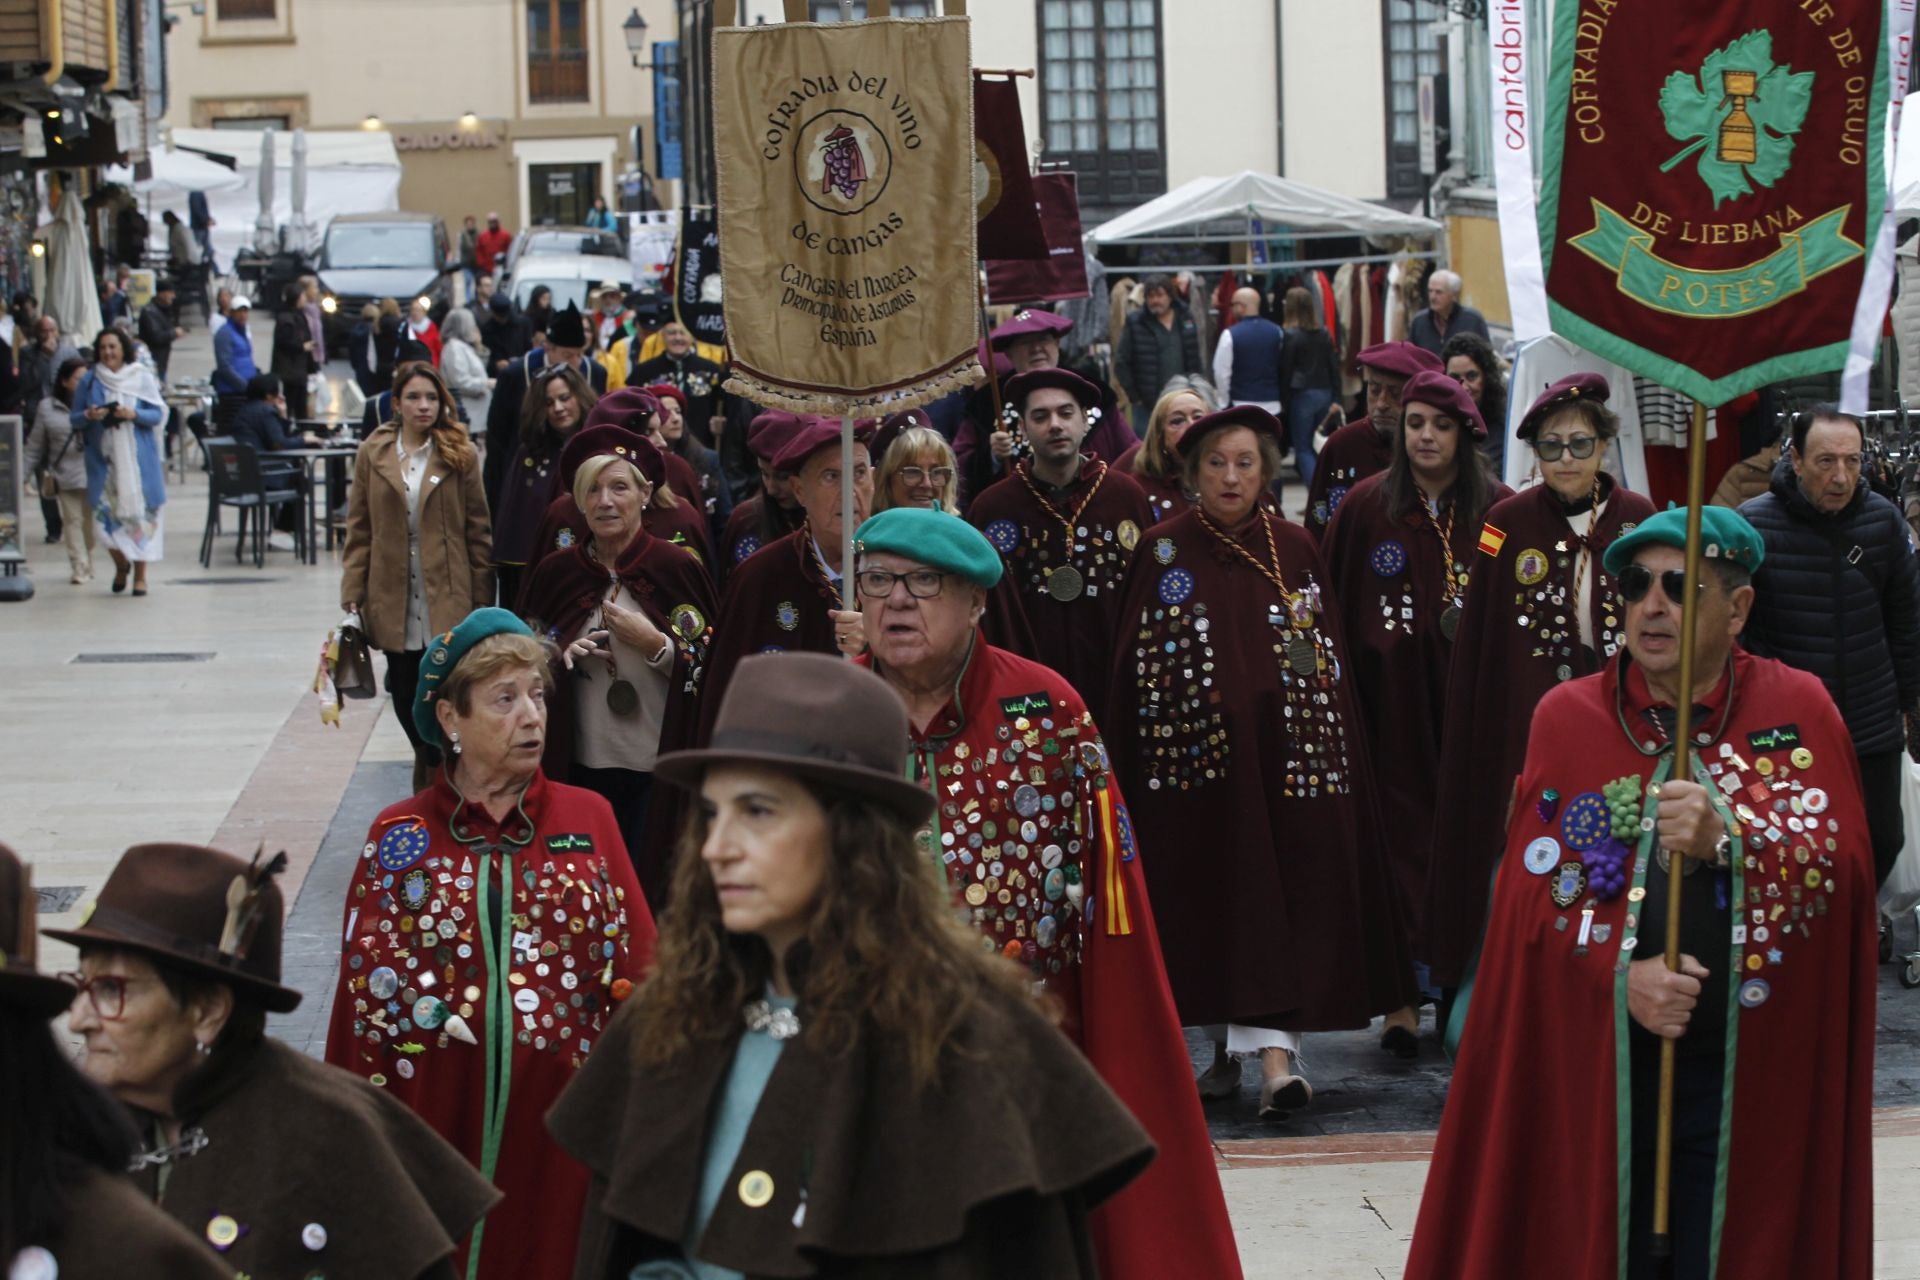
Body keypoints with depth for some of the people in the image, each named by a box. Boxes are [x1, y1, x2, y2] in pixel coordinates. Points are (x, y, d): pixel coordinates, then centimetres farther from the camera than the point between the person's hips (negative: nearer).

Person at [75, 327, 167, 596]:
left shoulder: (142, 379, 2)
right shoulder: (89, 381, 5)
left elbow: (158, 414, 0)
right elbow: (74, 418, 7)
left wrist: (133, 414, -18)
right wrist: (89, 416, -15)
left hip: (137, 457, -1)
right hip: (103, 457, 1)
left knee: (138, 512, -2)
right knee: (106, 513, -1)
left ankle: (140, 574, 7)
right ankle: (120, 563, 24)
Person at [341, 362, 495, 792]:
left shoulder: (460, 454, -1)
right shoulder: (372, 454, 4)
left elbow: (479, 531, 1)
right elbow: (359, 531, 6)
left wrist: (481, 602, -3)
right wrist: (353, 594, 0)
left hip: (447, 603, -2)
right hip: (394, 603, 3)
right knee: (406, 701, 10)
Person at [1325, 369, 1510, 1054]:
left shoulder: (1498, 510, 2)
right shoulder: (1366, 507, 2)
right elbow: (1337, 606, 4)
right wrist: (1344, 695, -2)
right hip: (1393, 698, 0)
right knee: (1400, 835, -3)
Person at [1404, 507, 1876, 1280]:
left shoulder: (1799, 713, 2)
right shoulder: (1568, 718, 3)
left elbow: (1842, 869, -8)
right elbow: (1534, 893, -1)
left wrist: (1729, 839, -25)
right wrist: (1620, 976, -17)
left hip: (1753, 1073, -1)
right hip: (1603, 1067, 1)